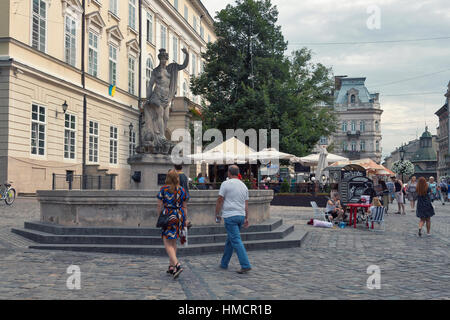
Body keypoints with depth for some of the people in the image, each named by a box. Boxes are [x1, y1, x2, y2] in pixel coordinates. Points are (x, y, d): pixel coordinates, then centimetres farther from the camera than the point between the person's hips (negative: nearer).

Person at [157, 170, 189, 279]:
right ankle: (171, 266, 21)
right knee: (173, 242, 16)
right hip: (179, 216, 4)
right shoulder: (182, 190, 5)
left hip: (168, 216, -4)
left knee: (167, 243, -3)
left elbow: (159, 206, -1)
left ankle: (177, 265, -20)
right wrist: (186, 219, 15)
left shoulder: (163, 189, -4)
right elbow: (185, 207, 8)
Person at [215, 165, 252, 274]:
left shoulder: (226, 184, -7)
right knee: (230, 240, 17)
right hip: (241, 216, 7)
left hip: (230, 216, -7)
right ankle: (224, 263, 26)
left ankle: (246, 265, -16)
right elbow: (246, 204, 12)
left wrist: (217, 214, 4)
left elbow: (220, 200, -7)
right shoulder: (244, 186, 12)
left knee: (236, 241, -9)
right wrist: (246, 218, 15)